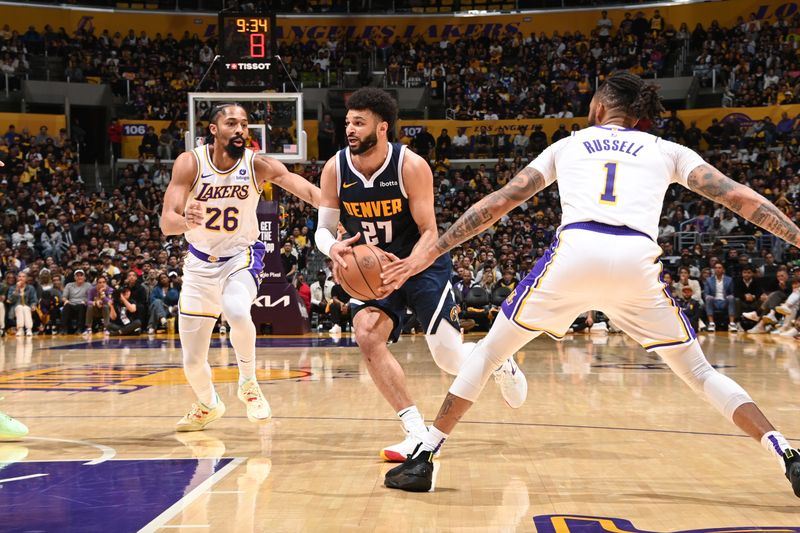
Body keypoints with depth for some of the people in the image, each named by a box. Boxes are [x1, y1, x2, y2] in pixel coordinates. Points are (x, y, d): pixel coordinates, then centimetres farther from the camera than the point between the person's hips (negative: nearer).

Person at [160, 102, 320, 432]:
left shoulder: (258, 165, -16)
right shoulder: (190, 163, -17)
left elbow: (305, 188, -31)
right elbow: (166, 222, -25)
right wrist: (186, 221, -48)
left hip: (241, 256, -1)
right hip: (201, 262, 1)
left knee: (236, 311, -35)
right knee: (192, 362, 4)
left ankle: (248, 383, -7)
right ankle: (208, 405, 39)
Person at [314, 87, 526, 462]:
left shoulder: (411, 166, -21)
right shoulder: (335, 169, -11)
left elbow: (429, 233, -18)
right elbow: (324, 228, -3)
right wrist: (333, 249, -27)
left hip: (422, 262, -4)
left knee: (449, 356, -8)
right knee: (367, 337, -21)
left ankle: (499, 359, 31)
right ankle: (417, 433, -14)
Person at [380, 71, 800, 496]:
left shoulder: (568, 145, 28)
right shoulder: (667, 150, 27)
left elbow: (499, 202, 24)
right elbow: (740, 198, 16)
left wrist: (430, 253, 27)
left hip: (574, 254, -1)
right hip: (637, 260, 1)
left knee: (489, 351, 20)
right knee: (699, 373, 19)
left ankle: (423, 457, 15)